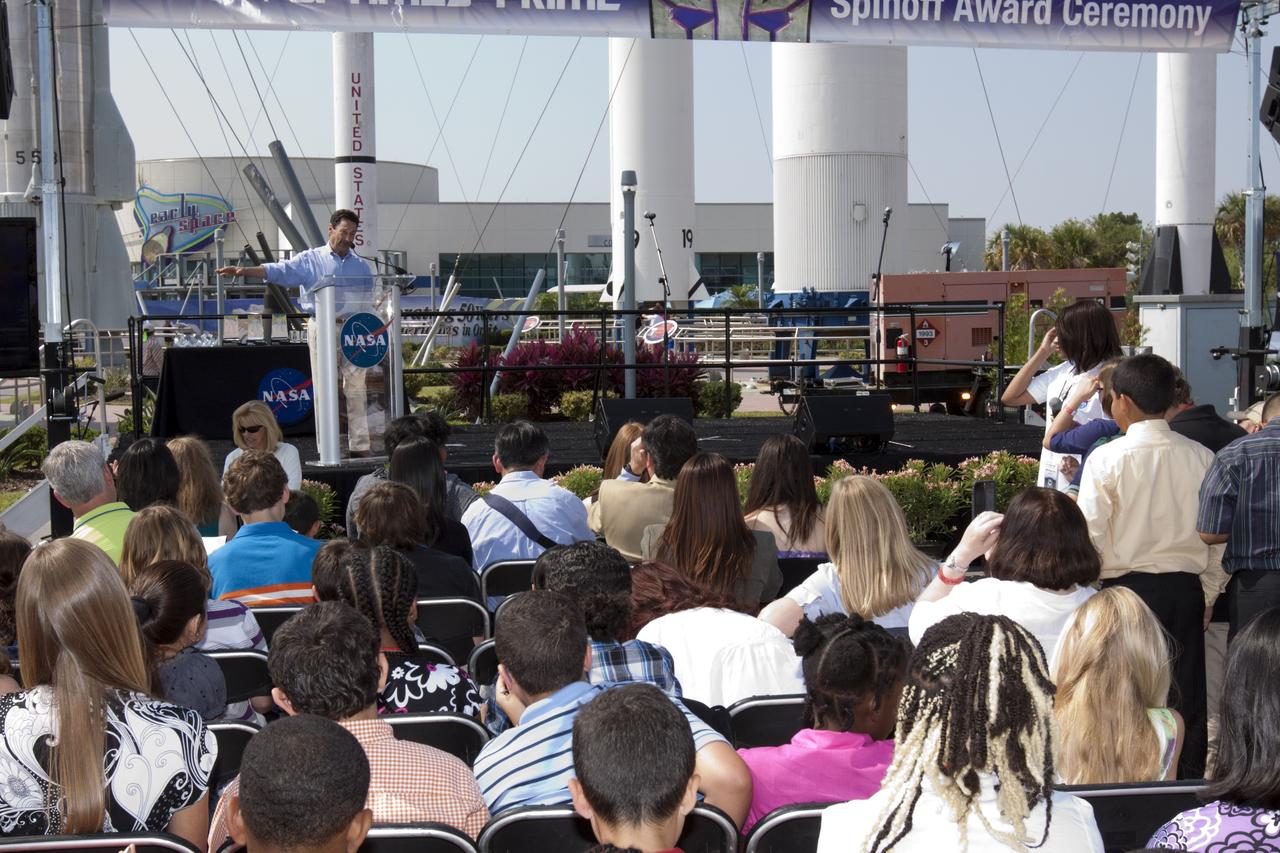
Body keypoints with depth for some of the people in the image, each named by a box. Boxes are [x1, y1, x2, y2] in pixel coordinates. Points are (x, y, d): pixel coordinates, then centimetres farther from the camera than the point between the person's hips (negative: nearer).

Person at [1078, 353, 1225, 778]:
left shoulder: (1107, 459, -9)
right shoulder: (1201, 457, 1)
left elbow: (1090, 535, -8)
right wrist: (1209, 594, 16)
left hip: (1127, 585, -3)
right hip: (1186, 588, 3)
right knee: (1186, 697, 10)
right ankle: (1189, 781, 16)